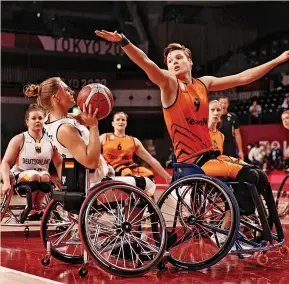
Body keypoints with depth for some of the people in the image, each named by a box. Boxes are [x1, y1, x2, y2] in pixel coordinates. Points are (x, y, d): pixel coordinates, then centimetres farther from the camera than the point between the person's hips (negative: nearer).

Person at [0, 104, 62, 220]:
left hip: (42, 178, 2)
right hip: (20, 177, -2)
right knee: (34, 176, -35)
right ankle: (30, 208, -15)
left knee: (45, 176, -33)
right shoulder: (19, 140, -3)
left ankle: (38, 206, -12)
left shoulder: (50, 140, 4)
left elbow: (59, 164, 8)